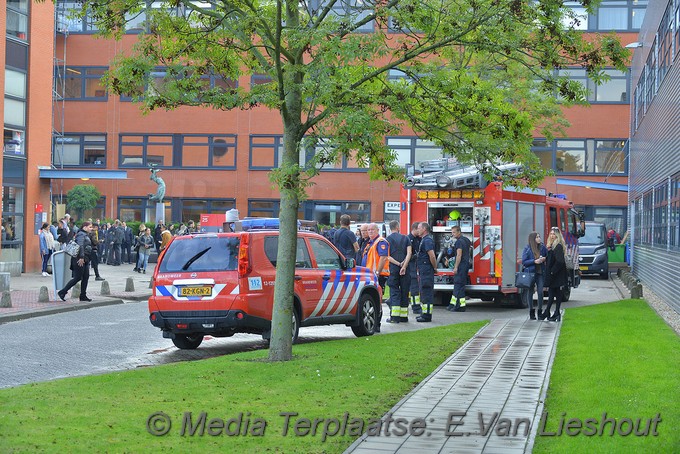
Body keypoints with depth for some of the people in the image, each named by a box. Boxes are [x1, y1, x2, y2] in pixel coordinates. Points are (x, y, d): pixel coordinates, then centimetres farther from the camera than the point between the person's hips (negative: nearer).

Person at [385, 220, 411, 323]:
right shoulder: (405, 238, 8)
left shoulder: (387, 239, 2)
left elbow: (387, 256, -8)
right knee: (404, 292, 8)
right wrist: (404, 266, -11)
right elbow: (409, 253, -4)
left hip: (393, 268, -2)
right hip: (405, 269, 2)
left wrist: (398, 264, -8)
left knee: (394, 292, -2)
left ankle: (394, 316, -10)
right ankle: (404, 316, 9)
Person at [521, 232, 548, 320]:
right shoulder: (527, 249, -4)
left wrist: (544, 259, -5)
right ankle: (531, 312, 15)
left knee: (540, 292, -4)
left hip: (540, 273, 2)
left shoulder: (542, 247, 4)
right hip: (530, 272, -2)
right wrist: (534, 261, -17)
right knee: (530, 292, 5)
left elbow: (548, 256, 17)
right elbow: (524, 262, -5)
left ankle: (539, 312, 6)